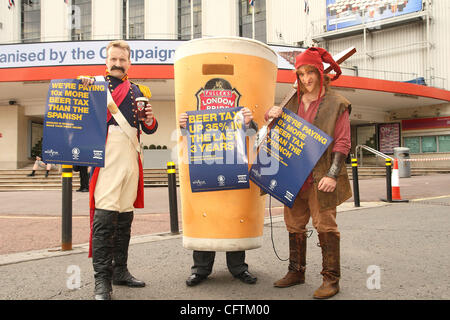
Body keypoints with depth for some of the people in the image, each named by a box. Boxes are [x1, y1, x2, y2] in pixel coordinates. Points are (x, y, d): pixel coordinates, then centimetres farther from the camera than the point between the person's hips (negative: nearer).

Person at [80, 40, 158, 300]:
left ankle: (120, 271, 18)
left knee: (125, 214, 8)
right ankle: (102, 280, -9)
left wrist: (150, 120, -1)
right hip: (106, 151, -5)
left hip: (131, 153, 5)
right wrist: (83, 86, -11)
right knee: (105, 214, -13)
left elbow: (149, 129, 21)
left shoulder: (138, 91, 21)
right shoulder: (94, 83, 12)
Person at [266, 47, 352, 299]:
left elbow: (343, 143, -6)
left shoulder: (336, 103, -2)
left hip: (321, 176, -5)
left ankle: (331, 279, 8)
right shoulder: (294, 101, 13)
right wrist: (273, 113, 2)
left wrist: (332, 175, -16)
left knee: (325, 225, -2)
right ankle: (296, 272, 25)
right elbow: (275, 127, 27)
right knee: (295, 224, 12)